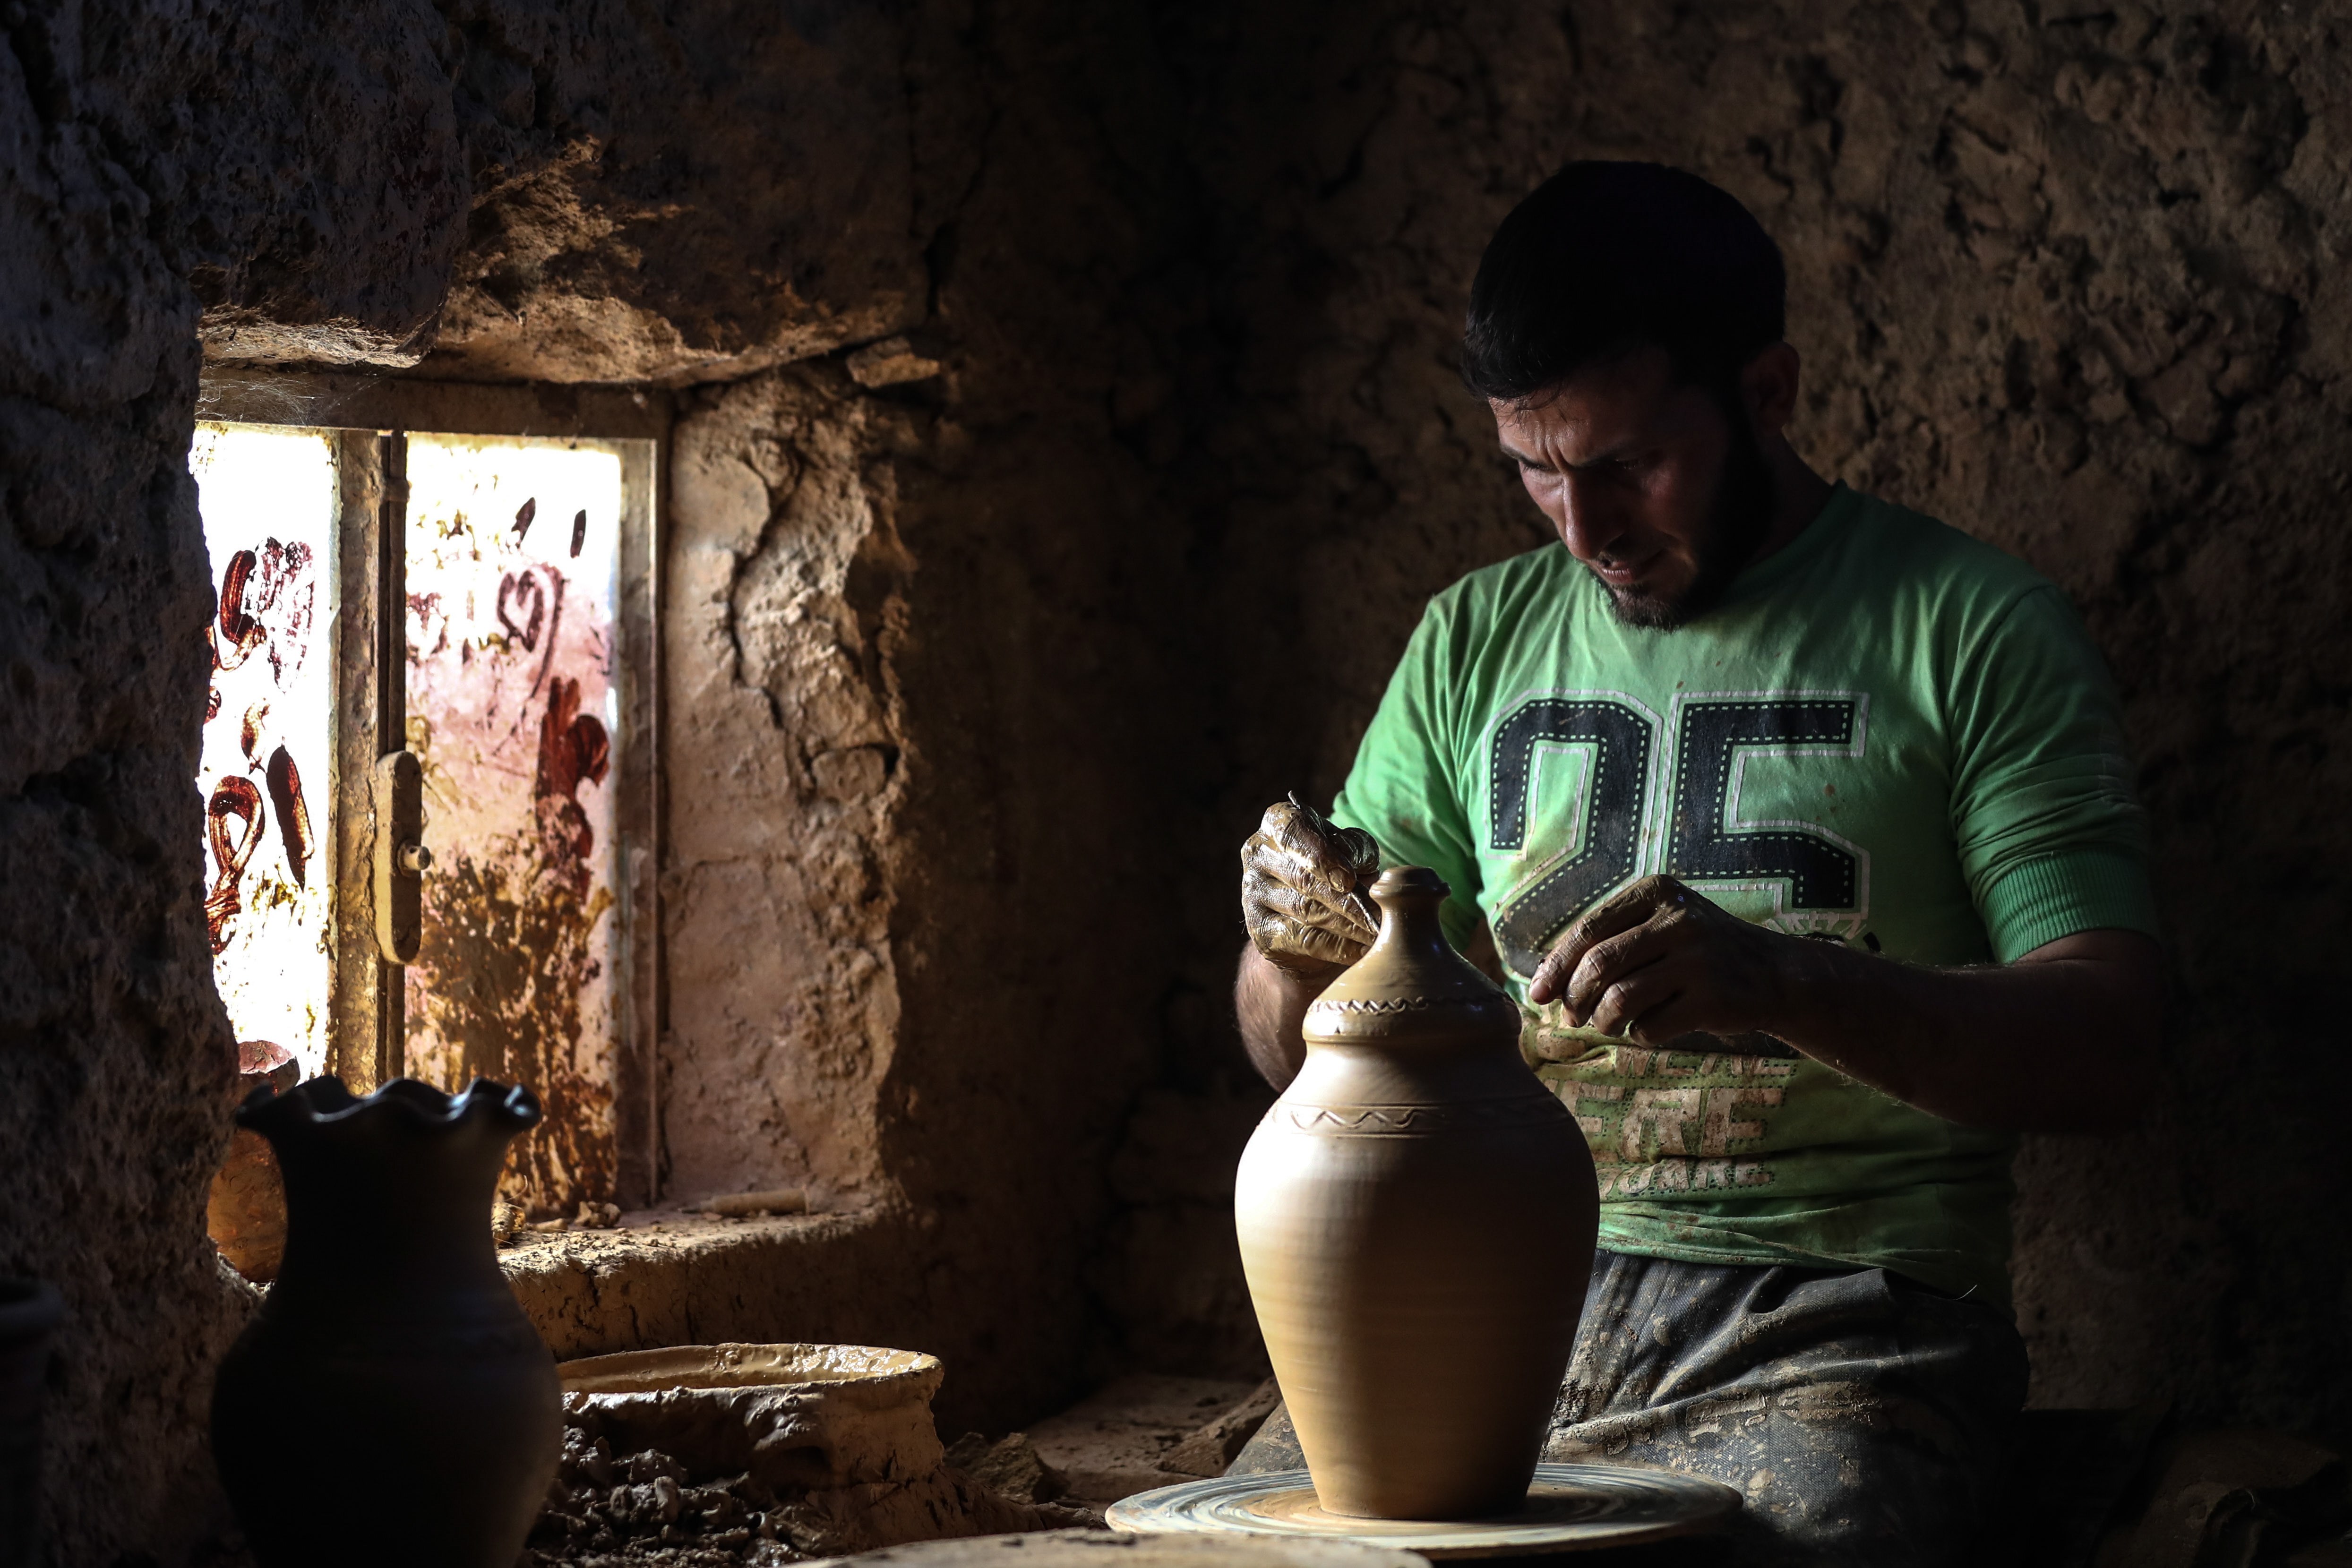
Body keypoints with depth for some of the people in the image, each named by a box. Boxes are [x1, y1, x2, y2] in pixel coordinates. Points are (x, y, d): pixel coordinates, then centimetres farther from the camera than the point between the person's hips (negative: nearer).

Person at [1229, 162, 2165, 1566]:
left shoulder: (1972, 632, 2)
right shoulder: (1476, 642, 16)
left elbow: (2108, 1053, -8)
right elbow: (1308, 1062, 19)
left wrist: (1775, 982, -25)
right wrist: (1302, 947, -6)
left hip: (1829, 1330, -4)